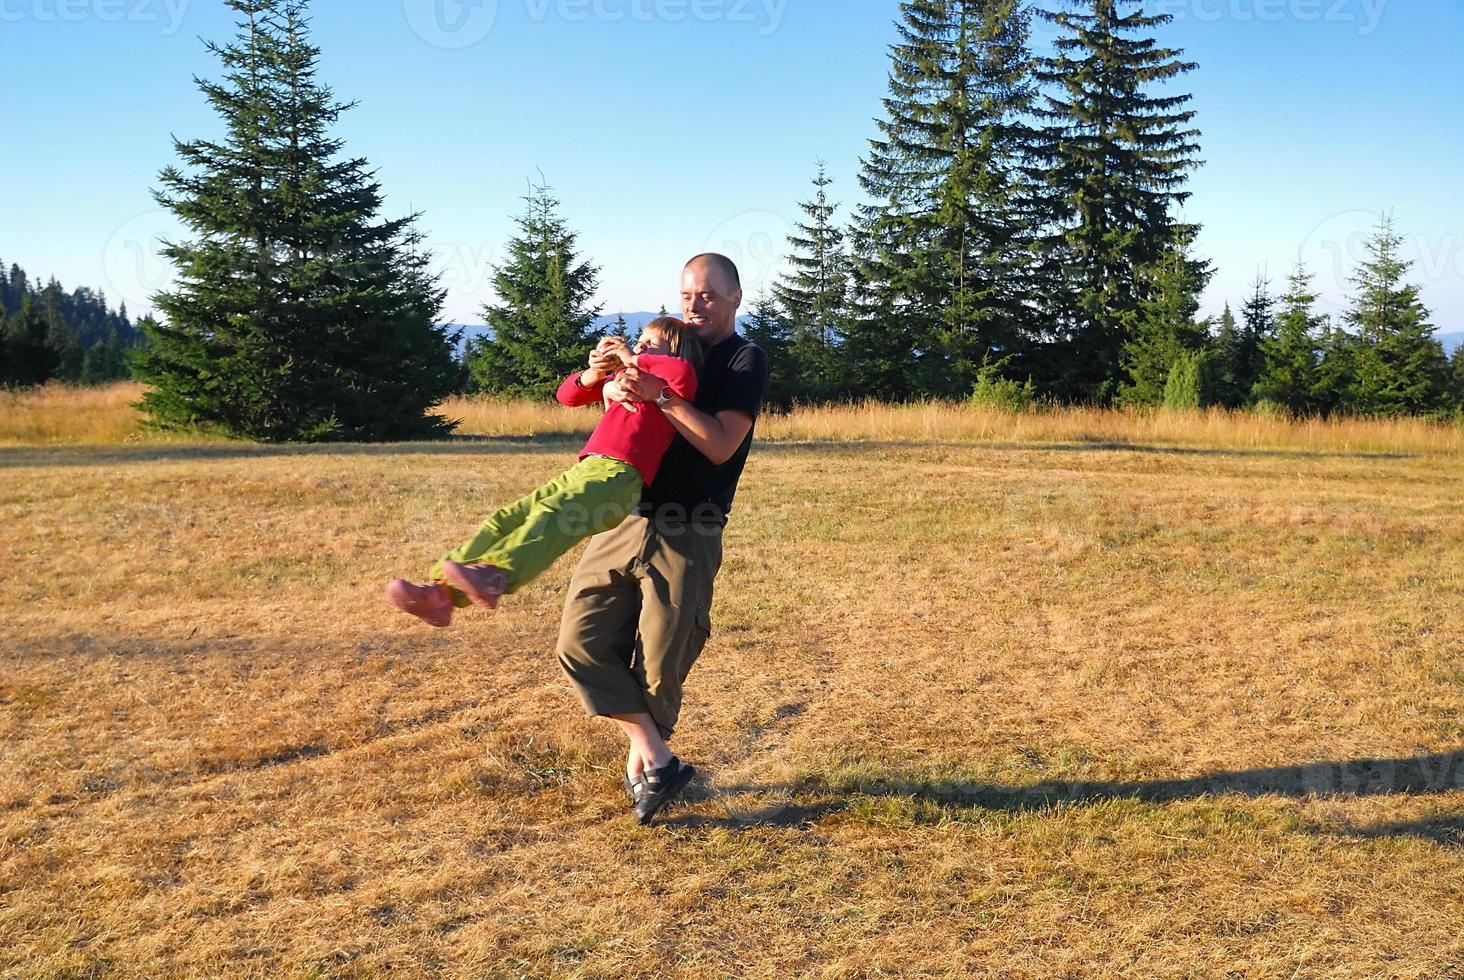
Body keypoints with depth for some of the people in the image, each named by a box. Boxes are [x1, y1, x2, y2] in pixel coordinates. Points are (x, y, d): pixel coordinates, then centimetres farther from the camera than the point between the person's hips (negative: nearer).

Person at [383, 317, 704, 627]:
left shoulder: (667, 388, 7)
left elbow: (684, 371, -17)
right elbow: (567, 395, 33)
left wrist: (634, 360, -4)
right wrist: (593, 374, 13)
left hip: (617, 476, -9)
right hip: (581, 471, 9)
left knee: (552, 514, -36)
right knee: (506, 520, -7)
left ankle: (495, 575, -60)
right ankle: (441, 590, -18)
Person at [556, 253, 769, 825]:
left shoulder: (745, 360, -2)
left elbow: (721, 446, -13)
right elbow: (614, 390, 19)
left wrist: (660, 394, -21)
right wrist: (611, 379, -5)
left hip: (687, 536, -6)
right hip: (625, 518, 6)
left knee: (659, 665, -1)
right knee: (581, 640, -4)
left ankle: (639, 767, 22)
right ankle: (658, 763, -1)